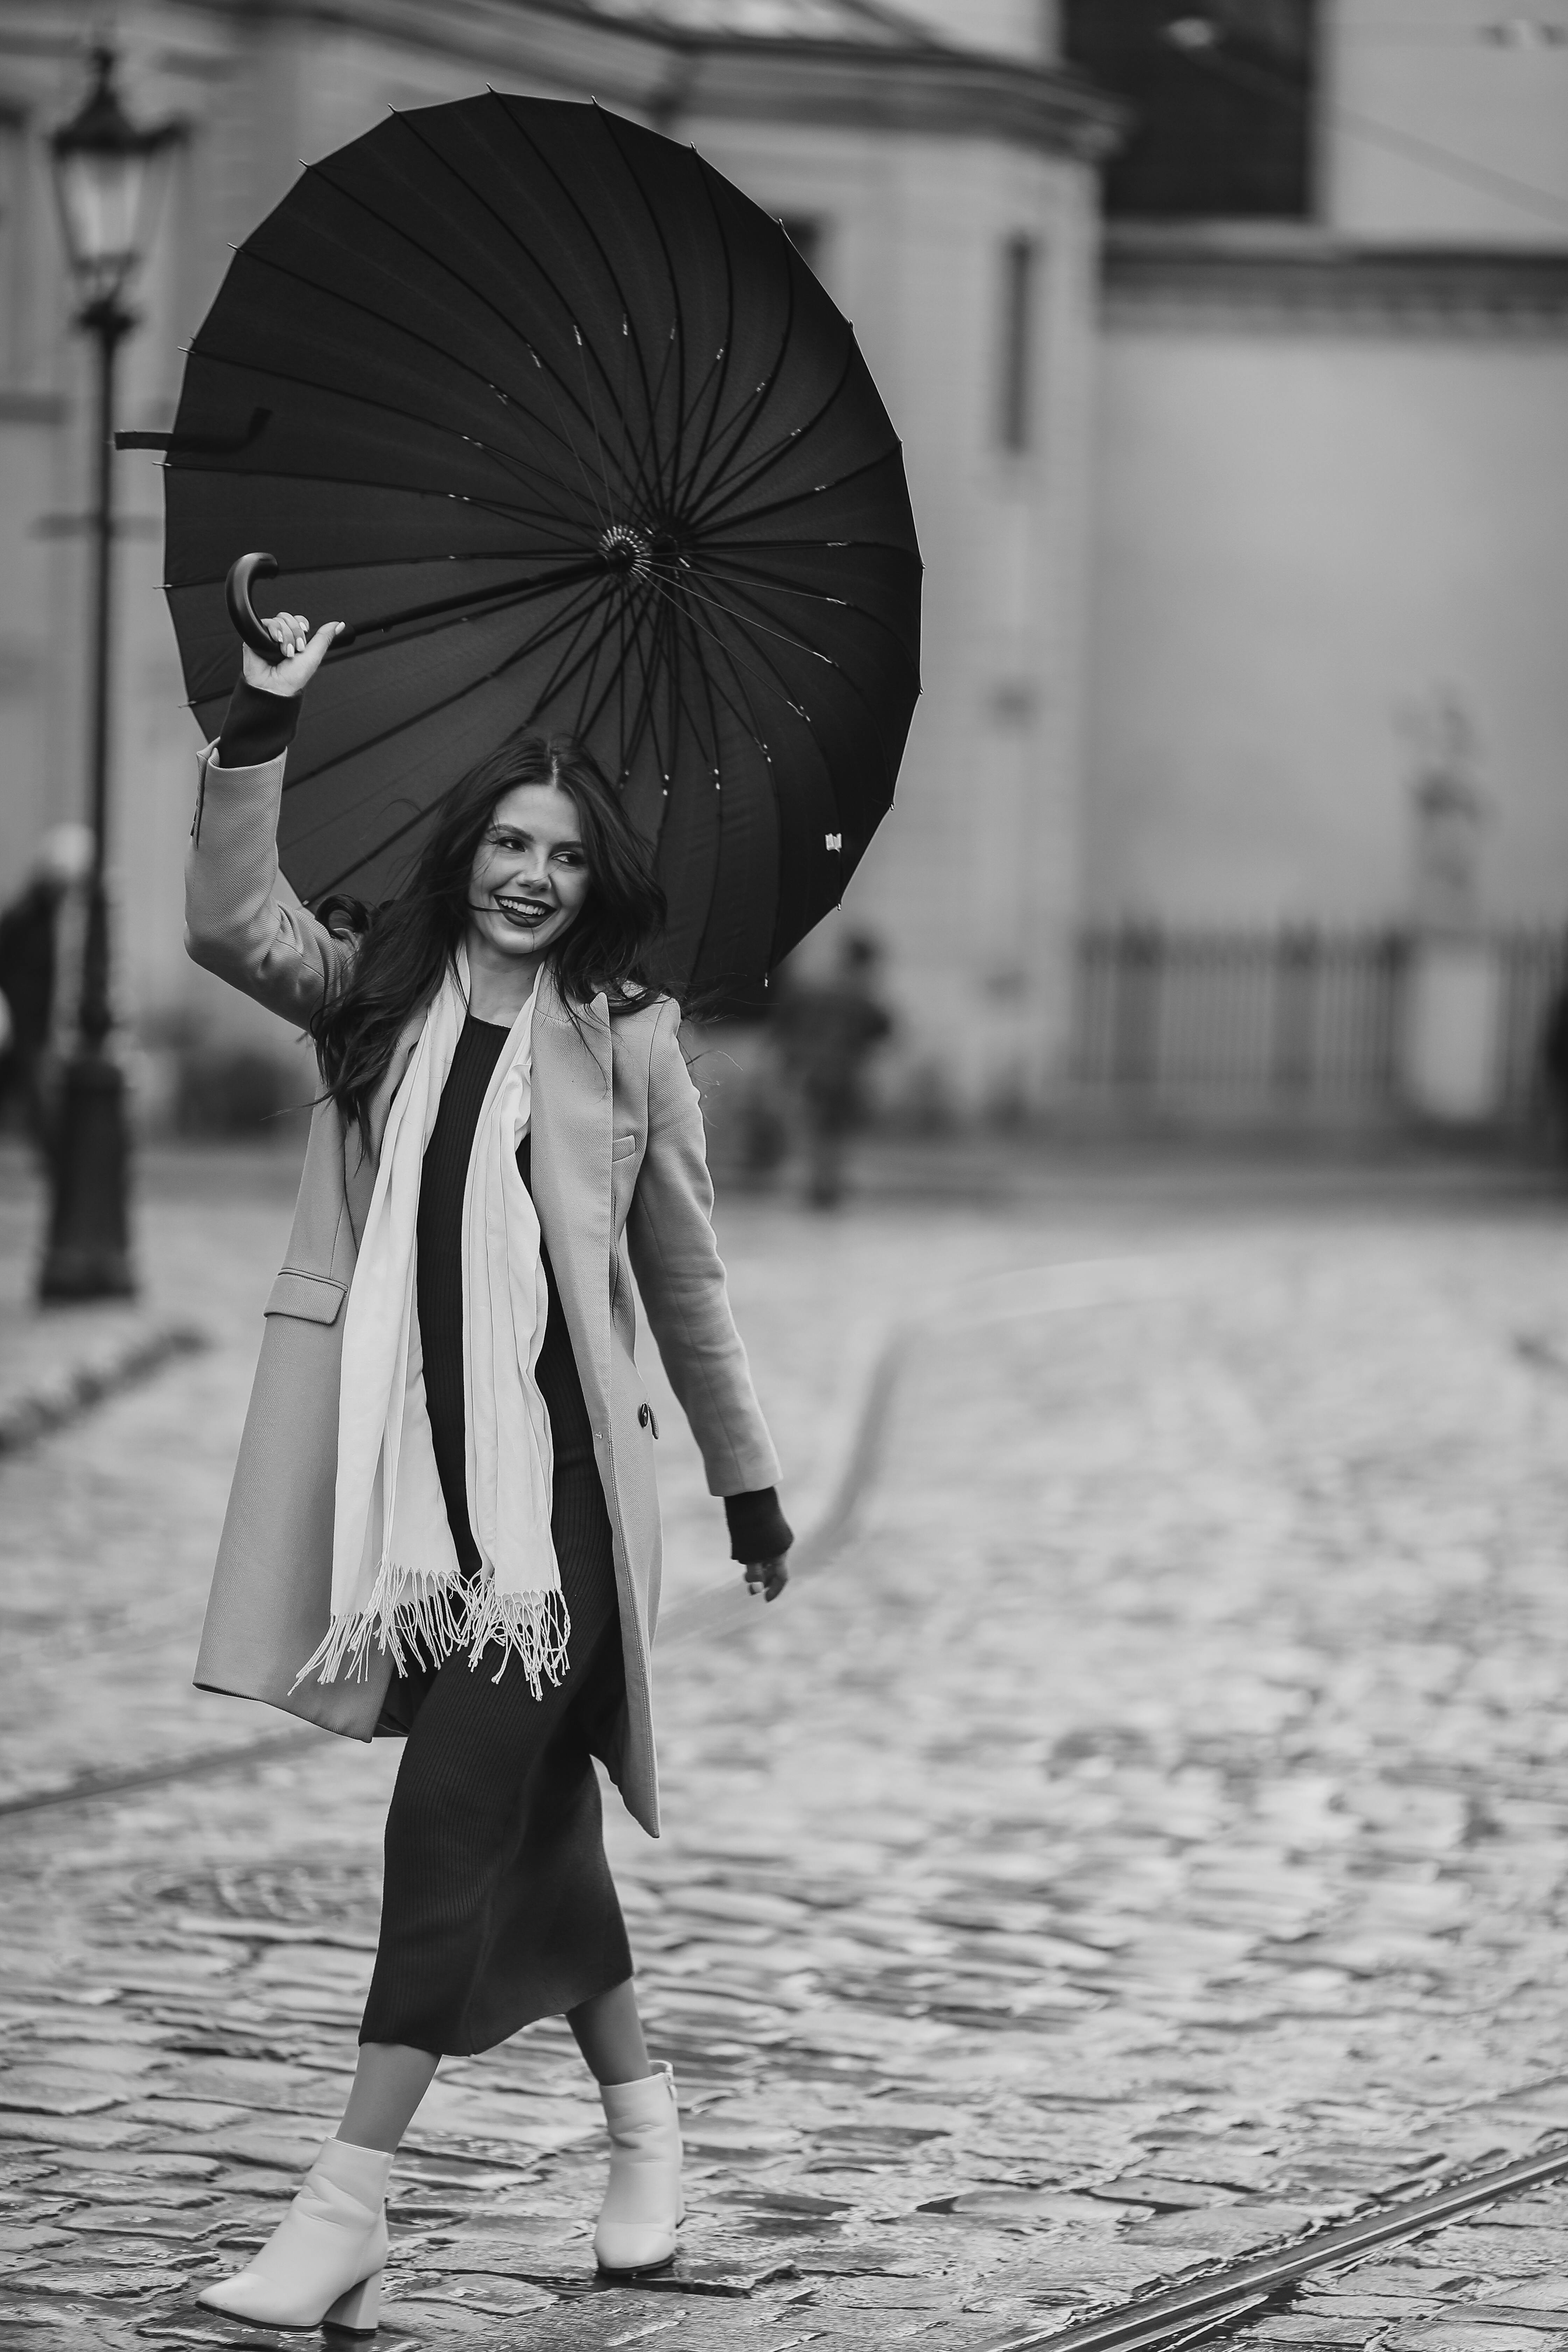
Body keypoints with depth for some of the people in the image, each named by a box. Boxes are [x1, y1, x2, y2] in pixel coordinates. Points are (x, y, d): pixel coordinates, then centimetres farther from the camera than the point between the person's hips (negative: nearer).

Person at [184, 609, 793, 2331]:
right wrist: (258, 734, -19)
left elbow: (686, 1280, 14)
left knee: (458, 1820, -11)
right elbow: (229, 923, -10)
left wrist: (749, 1480, 20)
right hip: (399, 1463, 3)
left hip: (554, 1473, -2)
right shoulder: (375, 996, 9)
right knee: (525, 1818, 13)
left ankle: (352, 2202, -13)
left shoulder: (625, 1040, 5)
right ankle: (641, 2114, 33)